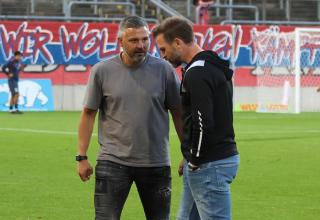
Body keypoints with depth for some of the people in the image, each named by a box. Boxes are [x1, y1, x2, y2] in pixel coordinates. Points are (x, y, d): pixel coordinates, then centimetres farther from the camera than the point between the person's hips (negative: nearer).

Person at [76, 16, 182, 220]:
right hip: (113, 162, -1)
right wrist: (82, 157, 2)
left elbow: (178, 113, 6)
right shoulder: (102, 71, -1)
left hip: (156, 163, 1)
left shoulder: (163, 70, -1)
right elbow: (89, 113, 5)